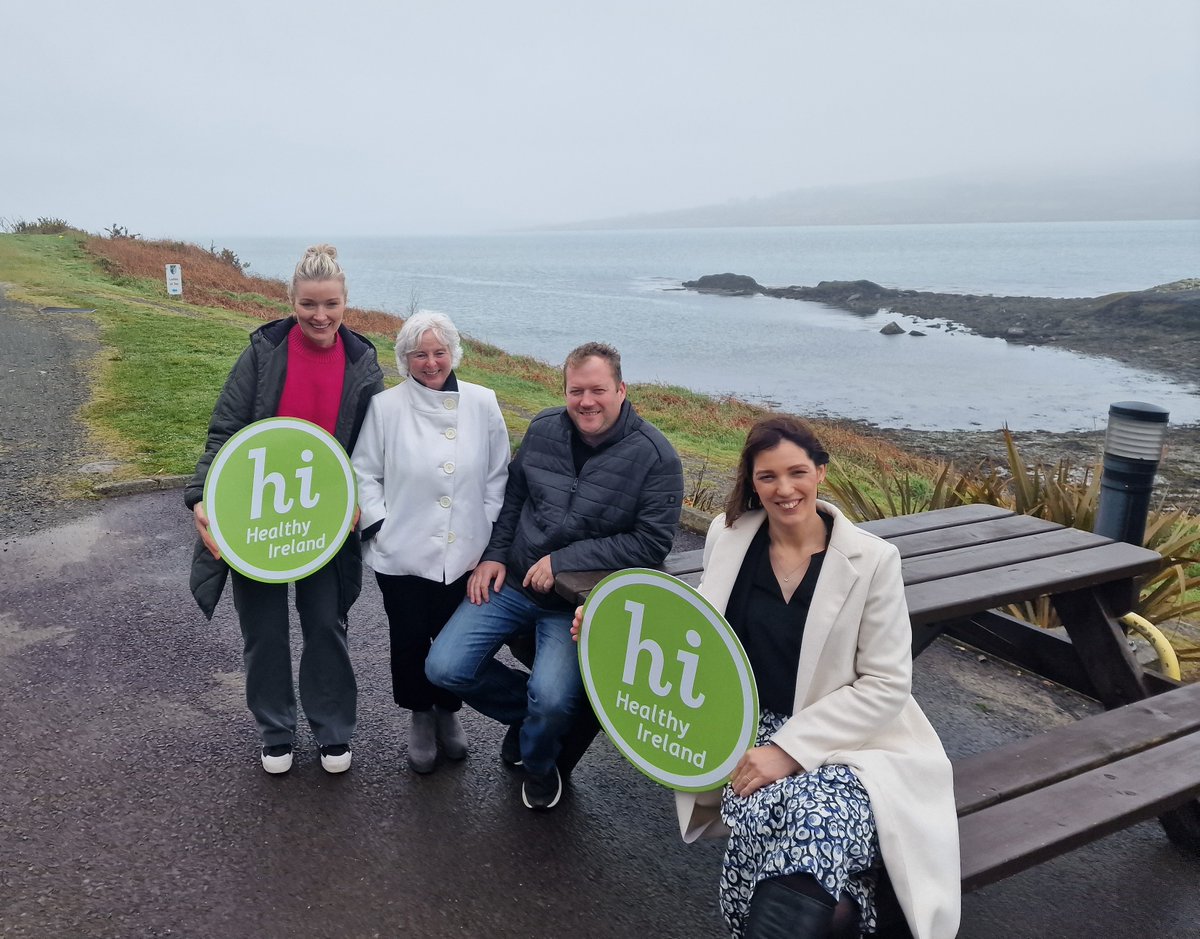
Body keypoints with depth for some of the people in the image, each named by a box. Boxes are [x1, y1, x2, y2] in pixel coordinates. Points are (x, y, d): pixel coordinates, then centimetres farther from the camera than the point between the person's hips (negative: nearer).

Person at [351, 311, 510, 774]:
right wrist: (380, 526, -8)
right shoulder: (385, 407, -6)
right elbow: (364, 473, -1)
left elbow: (498, 474, 4)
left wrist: (488, 531, 0)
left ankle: (448, 711, 38)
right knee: (410, 641, 11)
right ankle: (420, 717, 36)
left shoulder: (483, 403, -1)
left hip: (466, 555, 1)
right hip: (402, 555, -1)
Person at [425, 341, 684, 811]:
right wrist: (494, 555, 3)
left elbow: (652, 542, -15)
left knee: (552, 698, -24)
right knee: (444, 668, -7)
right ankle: (527, 709, 22)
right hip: (511, 581, 4)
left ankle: (539, 764, 15)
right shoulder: (543, 429, 1)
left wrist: (565, 561, -18)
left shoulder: (656, 456, -13)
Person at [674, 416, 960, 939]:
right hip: (753, 733, 2)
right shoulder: (728, 536, 2)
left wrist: (791, 749, -16)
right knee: (763, 815, -32)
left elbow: (885, 686, -8)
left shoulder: (872, 559, -8)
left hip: (846, 745, -2)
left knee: (814, 821, -35)